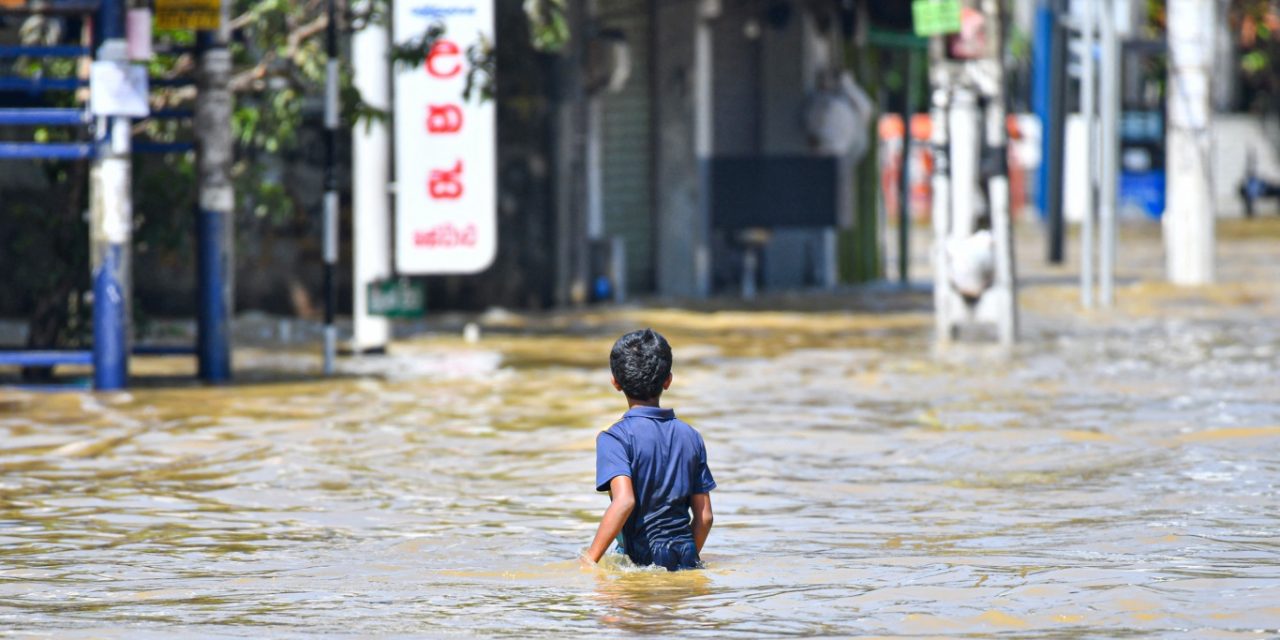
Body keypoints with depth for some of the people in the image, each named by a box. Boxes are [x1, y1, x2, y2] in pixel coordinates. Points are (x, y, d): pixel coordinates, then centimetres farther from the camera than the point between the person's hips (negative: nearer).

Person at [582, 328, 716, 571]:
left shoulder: (615, 438, -4)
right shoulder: (691, 437, 12)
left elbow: (624, 501, -19)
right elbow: (704, 516, 12)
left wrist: (590, 558, -14)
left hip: (640, 559, -4)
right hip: (685, 560, 4)